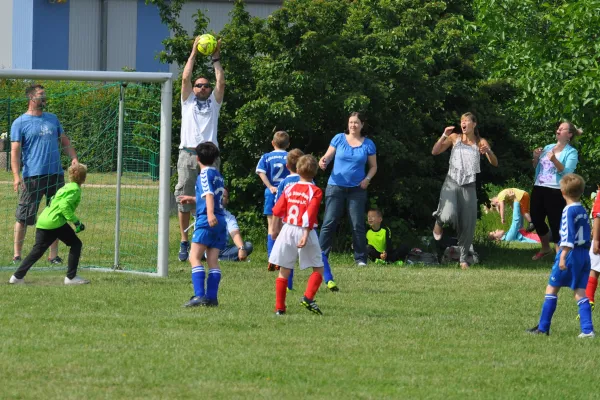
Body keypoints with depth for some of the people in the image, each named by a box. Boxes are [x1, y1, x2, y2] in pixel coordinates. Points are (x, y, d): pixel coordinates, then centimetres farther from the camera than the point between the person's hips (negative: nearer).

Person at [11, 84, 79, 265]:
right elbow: (15, 151, -6)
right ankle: (17, 254, 5)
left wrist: (74, 158, 2)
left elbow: (65, 142, 20)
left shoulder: (52, 119, 15)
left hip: (56, 175, 5)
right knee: (24, 217, -3)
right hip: (32, 177, -5)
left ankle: (54, 255, 14)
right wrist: (16, 175, -18)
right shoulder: (20, 123, -1)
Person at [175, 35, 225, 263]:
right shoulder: (188, 101, 19)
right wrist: (194, 53, 10)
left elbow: (221, 82, 9)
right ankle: (184, 242, 3)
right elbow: (185, 78, 9)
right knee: (184, 200, -2)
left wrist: (216, 59, 11)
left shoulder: (214, 103, 20)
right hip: (188, 153, 0)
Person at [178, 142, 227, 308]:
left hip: (205, 221, -8)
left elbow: (209, 194, -21)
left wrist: (210, 213, -36)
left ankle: (199, 295, -20)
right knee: (213, 260, 5)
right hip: (220, 222, 8)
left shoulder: (205, 174, -4)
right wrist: (193, 199, 48)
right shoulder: (218, 175, 21)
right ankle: (212, 297, -1)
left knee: (195, 258, -9)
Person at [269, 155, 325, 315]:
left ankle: (279, 307, 7)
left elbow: (277, 211, 7)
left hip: (287, 230, 4)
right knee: (318, 269, 7)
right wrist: (305, 235, -19)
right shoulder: (315, 191, -6)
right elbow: (310, 215, -16)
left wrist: (275, 229, 22)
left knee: (284, 271, 9)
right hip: (304, 231, -4)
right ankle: (308, 297, -14)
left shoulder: (289, 189, 6)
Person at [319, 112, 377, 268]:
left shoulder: (368, 144, 3)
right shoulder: (339, 138, 1)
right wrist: (323, 162, -22)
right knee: (329, 223, -4)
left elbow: (373, 166, 11)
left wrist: (367, 179, -7)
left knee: (358, 225, 1)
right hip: (336, 186, -1)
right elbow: (328, 156, 1)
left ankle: (360, 259, 8)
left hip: (357, 189, 1)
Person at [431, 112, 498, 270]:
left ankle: (463, 258, 15)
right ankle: (439, 220, 11)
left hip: (469, 186, 2)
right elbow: (435, 151, 0)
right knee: (449, 216, -26)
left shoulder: (481, 142, 5)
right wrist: (444, 136, -12)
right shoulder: (455, 138, 4)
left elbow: (494, 163, -1)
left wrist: (488, 151, -21)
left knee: (468, 224, 1)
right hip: (452, 182, -2)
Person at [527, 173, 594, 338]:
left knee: (551, 289, 4)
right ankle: (587, 329, -5)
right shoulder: (583, 211, 12)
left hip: (570, 254, -7)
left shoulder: (569, 211, -12)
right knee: (580, 293, 6)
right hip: (584, 254, 7)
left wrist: (563, 256, -25)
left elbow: (568, 235, -20)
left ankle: (543, 327, 7)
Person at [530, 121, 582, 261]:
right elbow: (536, 167, 21)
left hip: (556, 192, -7)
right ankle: (545, 248, 34)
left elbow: (567, 172, -16)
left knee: (556, 223, -10)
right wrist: (536, 158, 1)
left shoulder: (571, 152, -3)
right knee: (536, 219, 12)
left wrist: (554, 160, -29)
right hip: (539, 188, 7)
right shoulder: (548, 147, 15)